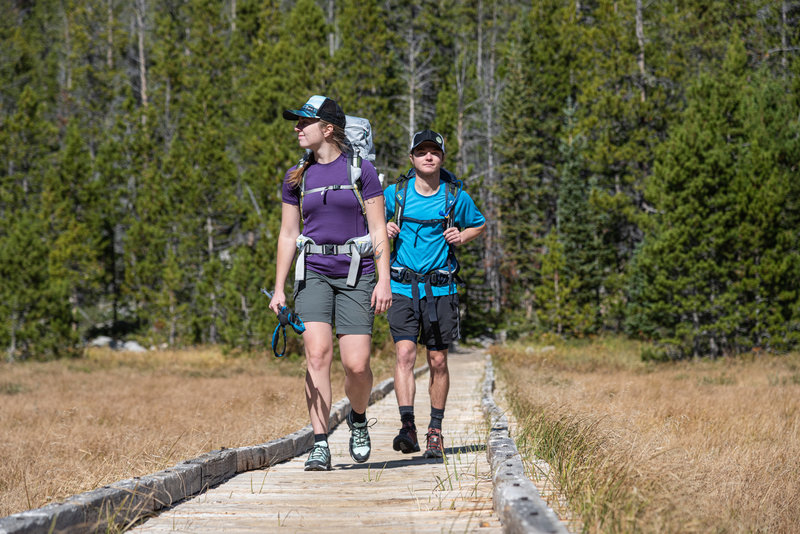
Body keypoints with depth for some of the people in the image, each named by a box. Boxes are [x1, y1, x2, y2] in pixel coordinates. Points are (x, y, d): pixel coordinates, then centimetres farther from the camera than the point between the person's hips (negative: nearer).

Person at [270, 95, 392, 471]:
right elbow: (288, 235, 13)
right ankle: (320, 445, -11)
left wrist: (384, 281, -8)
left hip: (356, 274, -2)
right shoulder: (297, 177, 9)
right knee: (317, 352, -15)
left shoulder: (360, 170, -1)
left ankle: (358, 418, 23)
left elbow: (378, 229, -1)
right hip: (313, 273, 2)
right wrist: (278, 289, 7)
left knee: (357, 364, -9)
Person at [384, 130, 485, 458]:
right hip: (403, 287, -1)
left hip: (441, 289, 1)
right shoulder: (396, 193, 0)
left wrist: (461, 237, -3)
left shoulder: (456, 196, 1)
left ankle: (435, 431, 18)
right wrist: (384, 229, -7)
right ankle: (407, 428, -21)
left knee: (438, 361, 5)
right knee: (405, 353, -16)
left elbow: (479, 225, 18)